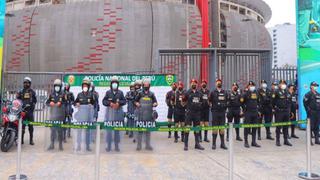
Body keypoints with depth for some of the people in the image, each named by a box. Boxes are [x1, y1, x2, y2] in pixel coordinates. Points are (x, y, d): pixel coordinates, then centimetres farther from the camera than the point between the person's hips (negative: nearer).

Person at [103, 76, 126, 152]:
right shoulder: (108, 92, 2)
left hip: (118, 112, 1)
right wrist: (110, 103, -14)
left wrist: (118, 103, -14)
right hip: (110, 111, -1)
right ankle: (108, 145, 9)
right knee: (109, 129, -1)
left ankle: (116, 145, 16)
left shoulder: (120, 92, 4)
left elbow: (124, 101, 2)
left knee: (117, 129, 7)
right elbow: (104, 101, 0)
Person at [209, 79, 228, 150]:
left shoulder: (225, 92, 10)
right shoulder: (213, 92, 1)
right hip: (215, 112, -3)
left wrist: (225, 108, 8)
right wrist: (213, 107, 4)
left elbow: (227, 101, 17)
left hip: (222, 112, 3)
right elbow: (209, 101, 6)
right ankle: (214, 144, 7)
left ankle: (222, 144, 13)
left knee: (222, 128, 5)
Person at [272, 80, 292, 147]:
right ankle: (277, 141, 7)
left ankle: (286, 140, 18)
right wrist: (275, 108, -5)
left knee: (286, 127, 10)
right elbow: (273, 101, -6)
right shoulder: (277, 92, -5)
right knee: (278, 127, 0)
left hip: (286, 112, 6)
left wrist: (288, 109, 14)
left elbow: (288, 101, 19)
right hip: (279, 112, -6)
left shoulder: (287, 92, 13)